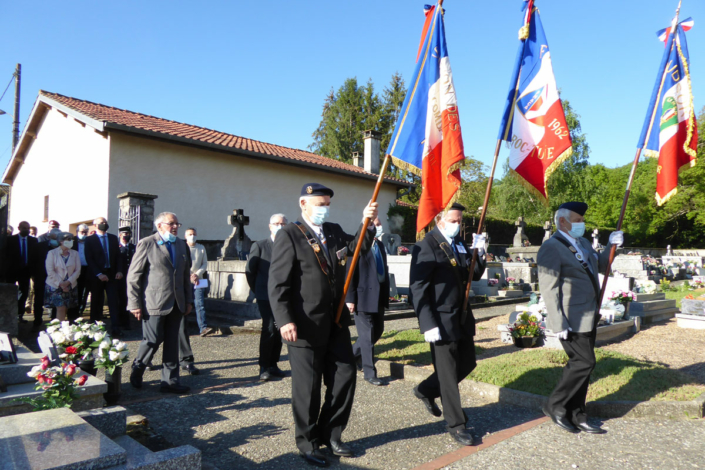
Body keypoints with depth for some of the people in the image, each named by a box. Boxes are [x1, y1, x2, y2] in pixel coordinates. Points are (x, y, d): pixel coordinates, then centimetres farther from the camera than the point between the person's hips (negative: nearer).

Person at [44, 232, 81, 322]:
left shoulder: (75, 253, 6)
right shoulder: (52, 253, -1)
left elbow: (78, 270, 2)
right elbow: (50, 271, -7)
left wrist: (68, 282, -10)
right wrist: (60, 284, -12)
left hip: (70, 286, 3)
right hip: (55, 286, -3)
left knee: (65, 309, 5)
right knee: (61, 308, -13)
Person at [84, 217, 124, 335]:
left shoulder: (113, 238, 11)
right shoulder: (90, 240, 1)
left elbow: (118, 256, 10)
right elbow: (89, 259, -6)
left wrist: (119, 271, -4)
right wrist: (99, 274, -15)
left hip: (112, 274, 2)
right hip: (97, 276, -2)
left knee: (113, 301, -4)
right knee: (97, 302, 7)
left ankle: (116, 328, -6)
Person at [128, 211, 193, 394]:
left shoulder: (181, 245, 13)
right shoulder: (146, 244, -4)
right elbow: (133, 276, -5)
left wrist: (188, 300, 13)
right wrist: (135, 304, -9)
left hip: (176, 304, 5)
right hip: (154, 303, -5)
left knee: (172, 343, 8)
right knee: (153, 340, 0)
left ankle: (170, 381, 17)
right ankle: (137, 371, 28)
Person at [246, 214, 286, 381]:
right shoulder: (259, 245, -2)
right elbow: (249, 271, 2)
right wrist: (257, 290, 4)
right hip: (266, 297, -3)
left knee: (278, 330, 8)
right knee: (269, 329, -9)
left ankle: (273, 365, 20)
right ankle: (264, 367, 4)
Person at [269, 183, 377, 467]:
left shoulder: (334, 231, 11)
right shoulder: (289, 235, -9)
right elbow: (278, 283, -14)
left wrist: (368, 224, -4)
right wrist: (285, 321, -22)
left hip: (336, 321, 7)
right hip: (305, 325, -6)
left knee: (344, 377, 13)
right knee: (307, 386, 7)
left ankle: (330, 435, 32)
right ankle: (308, 443, 27)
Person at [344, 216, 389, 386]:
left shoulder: (380, 245, 13)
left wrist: (386, 294, 15)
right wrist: (350, 299, -16)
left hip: (379, 297, 8)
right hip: (363, 297, -8)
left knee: (378, 331, 16)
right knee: (367, 335, -1)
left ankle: (354, 354, 38)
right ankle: (370, 373, 12)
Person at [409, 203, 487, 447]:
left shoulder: (460, 244, 8)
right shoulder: (426, 247, -15)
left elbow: (474, 275, 13)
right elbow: (418, 289, -17)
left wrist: (479, 252, -5)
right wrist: (428, 325, -21)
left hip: (462, 317, 8)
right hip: (442, 320, -8)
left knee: (467, 363, 18)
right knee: (448, 373, 5)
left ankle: (426, 390, 36)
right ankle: (456, 424, 22)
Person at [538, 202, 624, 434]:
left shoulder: (582, 243, 14)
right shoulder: (552, 247, -15)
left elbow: (598, 266, 30)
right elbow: (548, 288, -20)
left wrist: (611, 246, 12)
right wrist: (559, 324, -24)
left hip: (588, 317, 9)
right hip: (572, 319, -9)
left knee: (581, 364, 13)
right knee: (584, 362, -7)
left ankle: (576, 416, 24)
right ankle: (555, 406, 9)